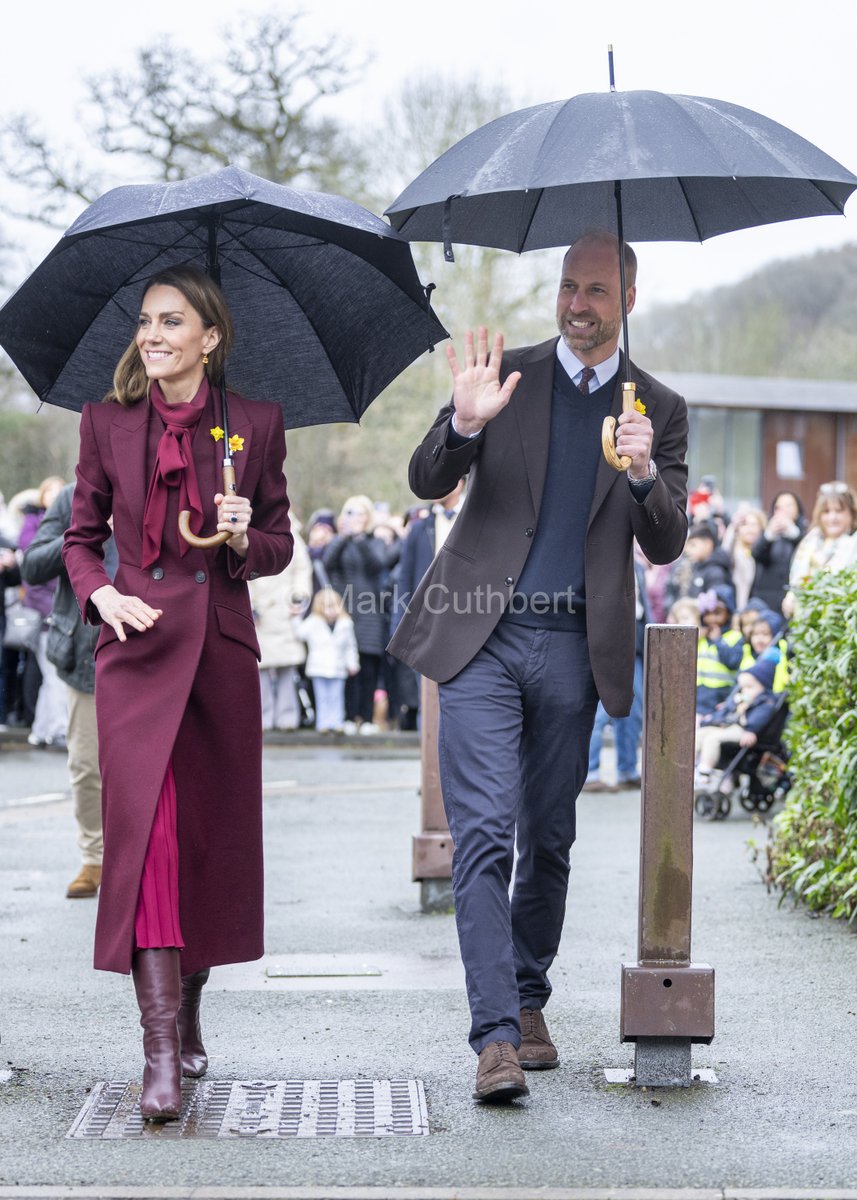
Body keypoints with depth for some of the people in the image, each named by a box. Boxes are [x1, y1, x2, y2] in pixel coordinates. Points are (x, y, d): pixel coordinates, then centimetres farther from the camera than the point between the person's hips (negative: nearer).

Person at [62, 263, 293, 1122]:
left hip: (221, 647, 1)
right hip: (137, 646, -1)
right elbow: (81, 536, 9)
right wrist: (100, 592, -10)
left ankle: (190, 1015, 28)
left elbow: (279, 543, 9)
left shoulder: (254, 426, 3)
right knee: (144, 828, -13)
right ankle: (160, 1050, -17)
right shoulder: (107, 423, 3)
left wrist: (243, 539, -13)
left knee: (212, 833, 8)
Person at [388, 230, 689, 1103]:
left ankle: (528, 1003, 28)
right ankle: (496, 1036, -14)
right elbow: (426, 483, 0)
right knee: (485, 835, -11)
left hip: (572, 648, 2)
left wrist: (644, 473, -17)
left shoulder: (658, 408, 9)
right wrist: (466, 423, -20)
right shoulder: (507, 375, 6)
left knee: (549, 841, 10)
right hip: (480, 638, -2)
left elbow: (666, 546, 3)